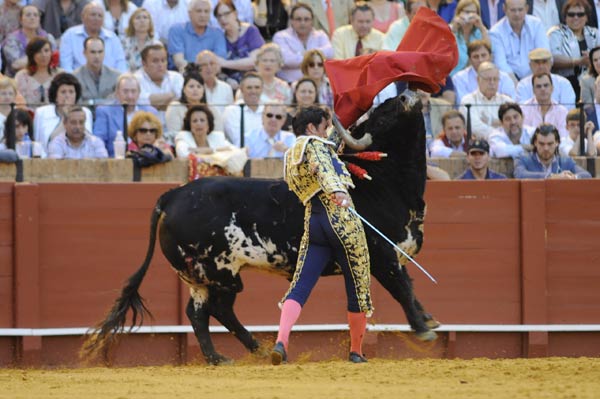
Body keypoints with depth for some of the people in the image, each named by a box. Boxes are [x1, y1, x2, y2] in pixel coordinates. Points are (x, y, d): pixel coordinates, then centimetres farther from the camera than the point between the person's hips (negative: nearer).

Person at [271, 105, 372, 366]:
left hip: (312, 223, 7)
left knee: (300, 286, -5)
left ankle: (281, 341, -28)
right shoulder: (315, 144, -2)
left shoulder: (291, 158, 22)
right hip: (342, 220, -7)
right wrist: (337, 190, -40)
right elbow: (323, 169, -23)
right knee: (358, 286, 7)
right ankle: (356, 351, 15)